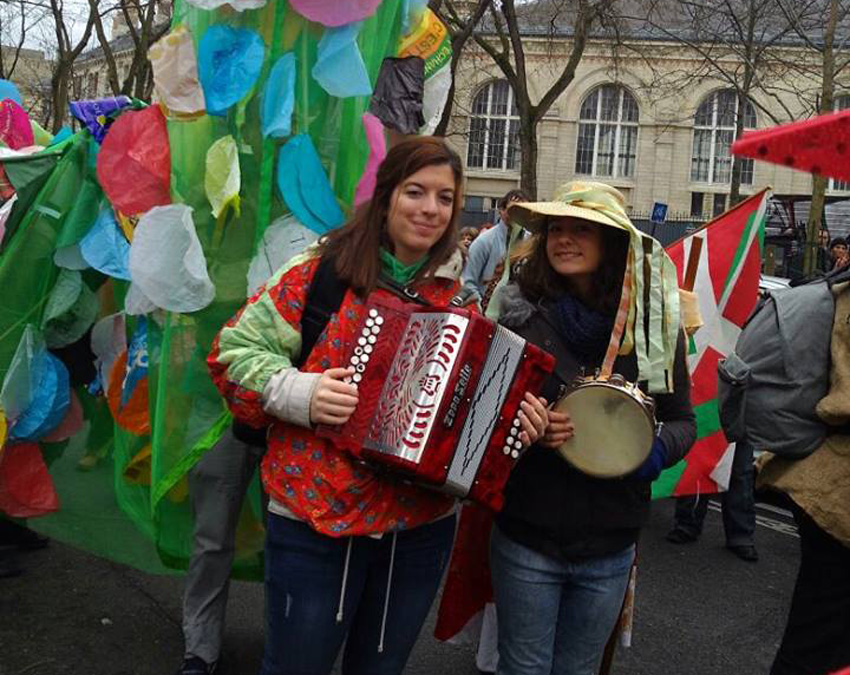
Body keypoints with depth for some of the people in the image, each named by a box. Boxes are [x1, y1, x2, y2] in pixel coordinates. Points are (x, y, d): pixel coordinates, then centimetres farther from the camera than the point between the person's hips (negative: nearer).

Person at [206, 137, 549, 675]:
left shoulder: (462, 293, 5)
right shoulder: (322, 271, -7)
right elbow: (236, 351, -4)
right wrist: (298, 394, -20)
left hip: (422, 527, 4)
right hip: (315, 518, -3)